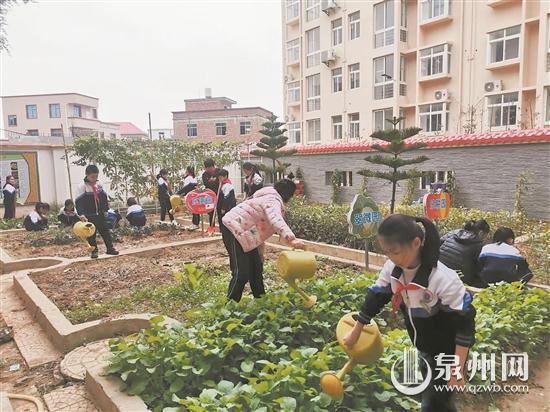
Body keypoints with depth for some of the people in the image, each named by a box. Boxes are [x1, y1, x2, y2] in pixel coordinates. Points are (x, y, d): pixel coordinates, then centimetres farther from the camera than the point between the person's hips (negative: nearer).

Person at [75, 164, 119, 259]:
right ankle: (94, 251, 13)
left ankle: (110, 248, 16)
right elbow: (78, 201, -15)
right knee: (91, 234, 3)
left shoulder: (99, 185, 6)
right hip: (89, 216, -5)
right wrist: (81, 214, -24)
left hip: (100, 214, 5)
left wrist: (105, 210, 8)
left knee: (105, 231, 9)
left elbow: (105, 198, 14)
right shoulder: (82, 186, -10)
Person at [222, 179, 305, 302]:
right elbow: (276, 221, -40)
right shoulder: (273, 201, -19)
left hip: (246, 230, 11)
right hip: (238, 228, -11)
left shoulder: (271, 197, 15)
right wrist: (291, 239, -53)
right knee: (242, 273, -12)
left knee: (256, 268, 16)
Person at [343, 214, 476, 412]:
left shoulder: (444, 279, -34)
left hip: (447, 351, -6)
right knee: (430, 394, 23)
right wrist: (355, 332, 7)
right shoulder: (392, 269, -16)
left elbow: (464, 323, -26)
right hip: (424, 348, 6)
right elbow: (375, 298, -2)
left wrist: (458, 368, -21)